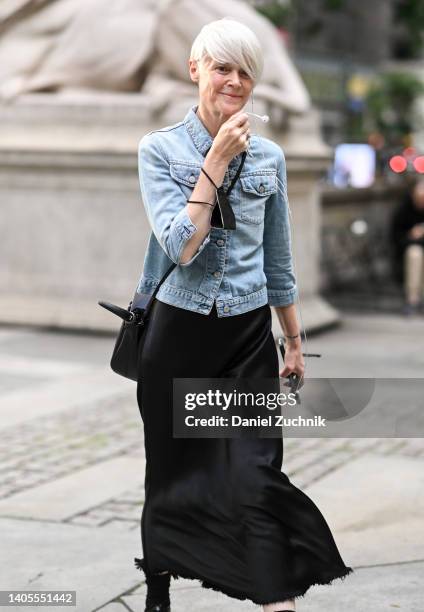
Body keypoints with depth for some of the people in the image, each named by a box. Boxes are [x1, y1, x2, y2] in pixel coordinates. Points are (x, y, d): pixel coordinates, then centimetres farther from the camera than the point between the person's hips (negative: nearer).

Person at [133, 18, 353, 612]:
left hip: (249, 337, 1)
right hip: (178, 334, -1)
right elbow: (181, 246, -19)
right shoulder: (160, 149, -5)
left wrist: (294, 340, 14)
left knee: (257, 478, -8)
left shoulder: (269, 156, 3)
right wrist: (218, 159, -18)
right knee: (172, 474, 12)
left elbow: (278, 262, 11)